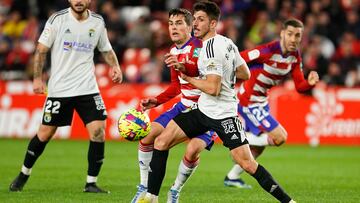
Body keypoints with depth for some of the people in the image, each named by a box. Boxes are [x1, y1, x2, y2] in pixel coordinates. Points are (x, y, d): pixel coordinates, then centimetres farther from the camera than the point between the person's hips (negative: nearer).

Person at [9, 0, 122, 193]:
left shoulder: (97, 22, 4)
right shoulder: (58, 19, -5)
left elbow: (106, 49, 17)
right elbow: (41, 50, -2)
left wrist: (115, 66, -1)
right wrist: (37, 78, -9)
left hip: (87, 88, 2)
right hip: (59, 88, -2)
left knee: (98, 131, -12)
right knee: (45, 133, 5)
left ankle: (91, 183, 0)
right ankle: (24, 174, 28)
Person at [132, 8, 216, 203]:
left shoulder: (199, 46, -18)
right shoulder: (173, 51, 8)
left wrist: (183, 67, -55)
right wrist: (156, 101, 11)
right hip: (184, 106, 8)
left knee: (192, 150, -28)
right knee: (147, 134, -4)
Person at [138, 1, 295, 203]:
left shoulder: (211, 48, -20)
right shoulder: (227, 42, 7)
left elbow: (213, 88, -25)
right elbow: (245, 74, 14)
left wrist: (188, 78, -11)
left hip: (223, 115, -10)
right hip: (203, 110, 10)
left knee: (248, 164, -13)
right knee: (161, 141, 2)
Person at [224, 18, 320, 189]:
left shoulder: (295, 57, 0)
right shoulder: (268, 51, -25)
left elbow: (299, 86, 2)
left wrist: (310, 83, -19)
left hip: (261, 101, 9)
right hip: (249, 100, -9)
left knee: (259, 145, 21)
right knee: (279, 137, -13)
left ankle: (232, 177, 35)